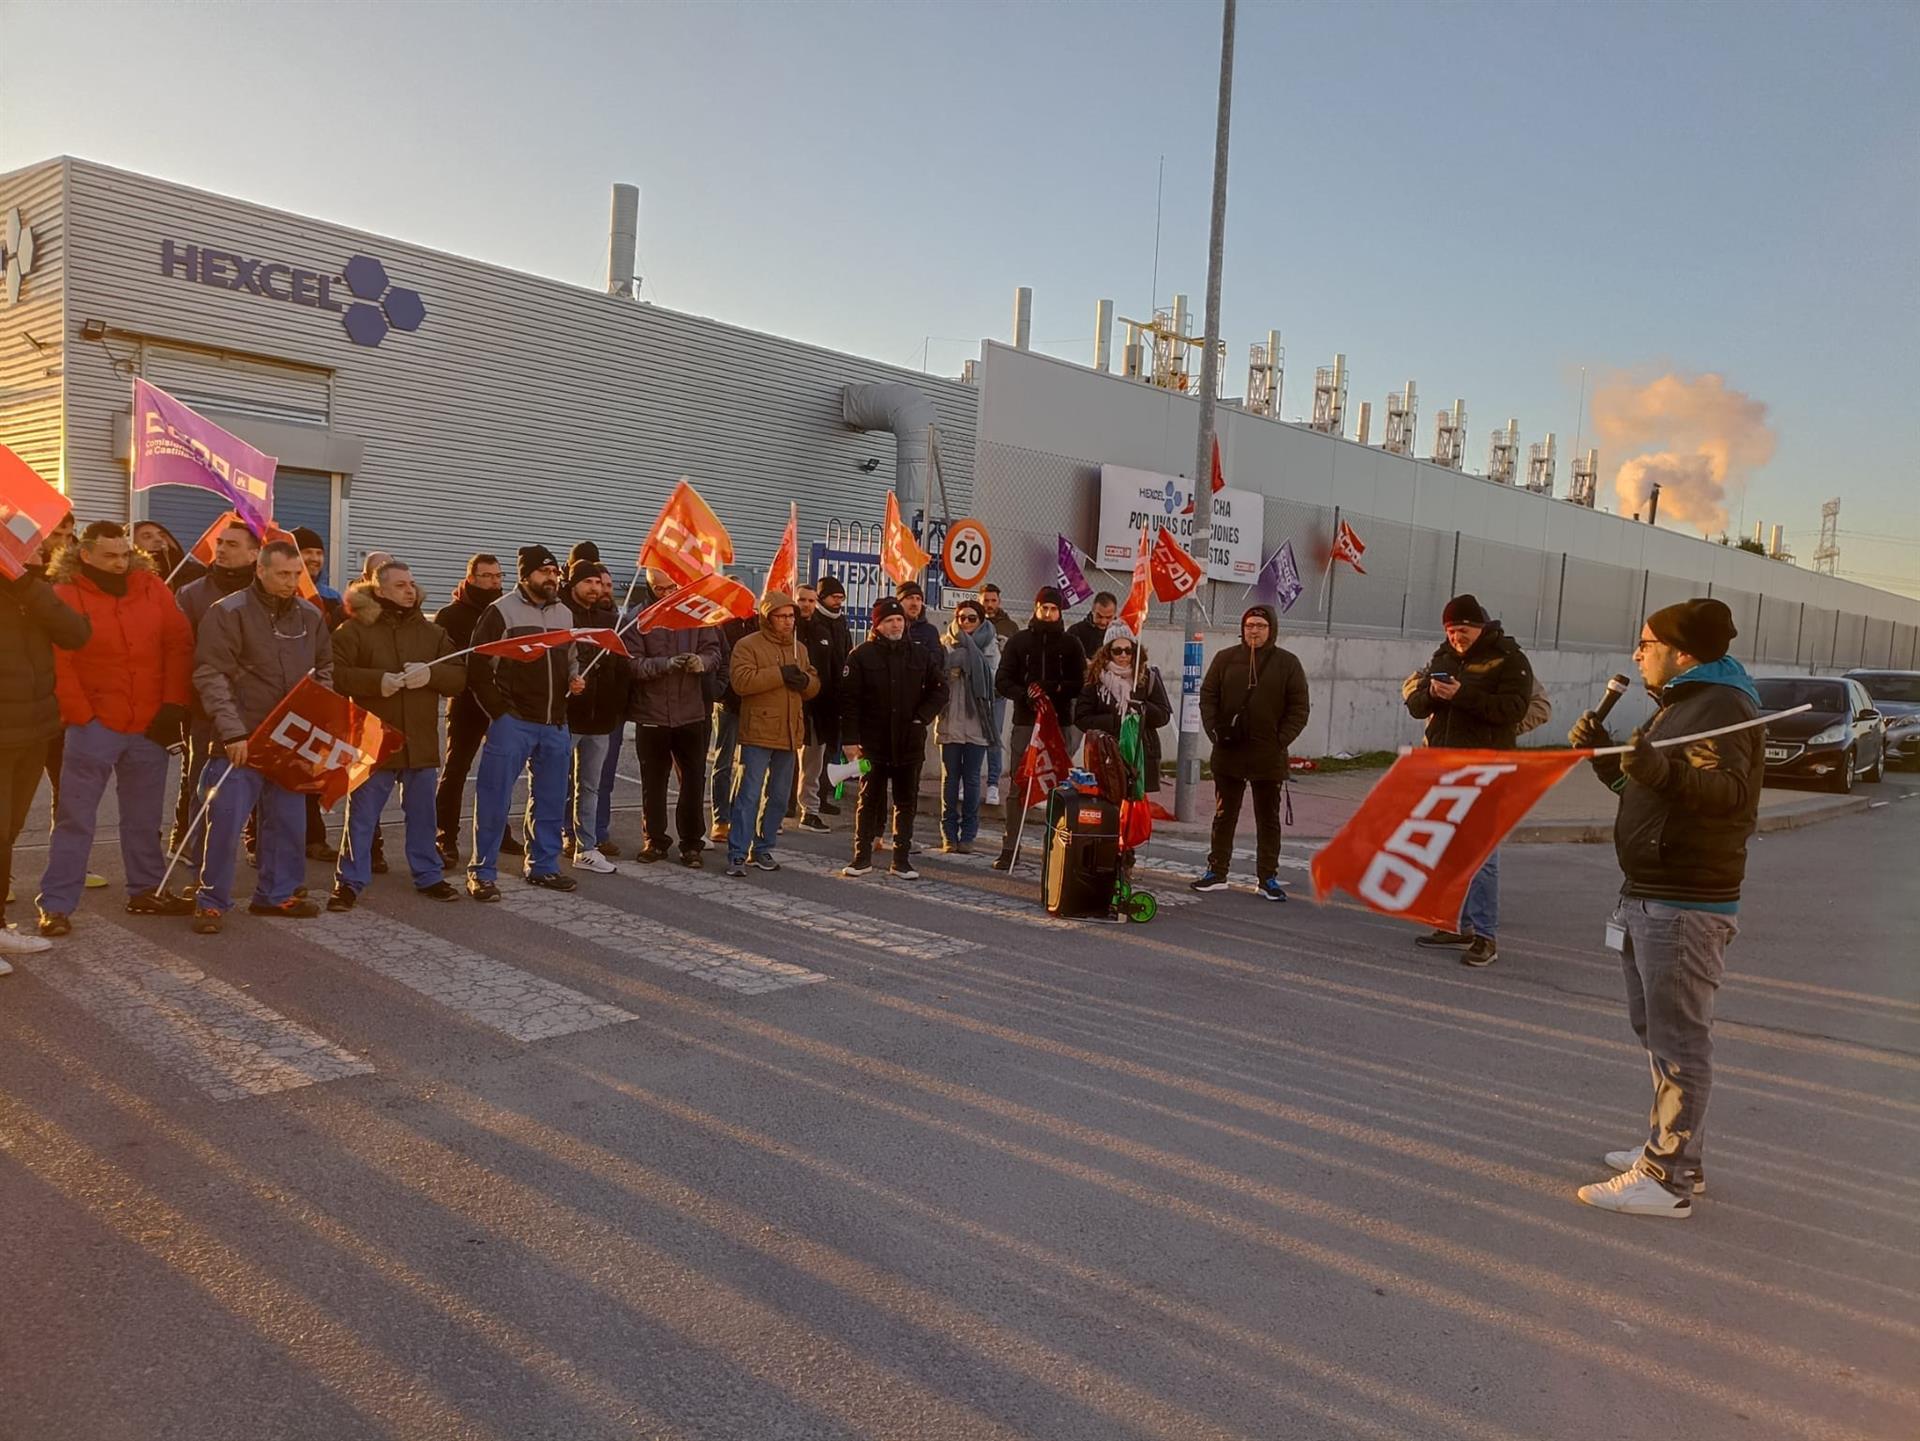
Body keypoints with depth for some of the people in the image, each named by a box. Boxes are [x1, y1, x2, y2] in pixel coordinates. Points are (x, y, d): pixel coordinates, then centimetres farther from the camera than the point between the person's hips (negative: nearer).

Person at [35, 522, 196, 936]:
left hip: (149, 725, 4)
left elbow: (179, 643, 2)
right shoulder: (65, 595, -6)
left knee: (144, 817, 15)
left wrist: (173, 705, -3)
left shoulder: (152, 588, 3)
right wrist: (80, 717, -13)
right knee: (76, 817, 0)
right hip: (95, 725, -3)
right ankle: (55, 904, 6)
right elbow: (58, 664, -9)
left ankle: (146, 891, 27)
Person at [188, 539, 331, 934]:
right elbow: (211, 676, -12)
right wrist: (232, 732, -18)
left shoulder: (310, 616, 8)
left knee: (287, 820, 11)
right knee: (225, 820, -5)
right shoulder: (229, 612, -9)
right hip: (242, 739, -5)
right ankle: (212, 901, 8)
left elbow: (324, 668, 20)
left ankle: (276, 894, 24)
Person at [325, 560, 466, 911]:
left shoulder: (432, 632, 10)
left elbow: (460, 677, 6)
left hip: (421, 743, 3)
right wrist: (377, 680, -22)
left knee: (422, 815, 13)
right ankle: (349, 882, 13)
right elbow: (334, 674, -10)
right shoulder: (355, 630, -2)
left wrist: (431, 674, -14)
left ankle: (429, 876, 25)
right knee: (361, 817, 4)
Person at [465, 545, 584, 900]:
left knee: (550, 799, 12)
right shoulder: (501, 611, -5)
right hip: (512, 722, -6)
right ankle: (482, 872, 6)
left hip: (555, 724, 6)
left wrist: (574, 679, 4)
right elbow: (477, 666, -7)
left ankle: (543, 866, 24)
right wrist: (499, 712, -10)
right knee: (494, 798, -4)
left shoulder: (564, 614, 13)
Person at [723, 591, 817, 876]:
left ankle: (762, 849, 24)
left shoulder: (800, 649, 15)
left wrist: (805, 680, -7)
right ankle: (737, 855, -4)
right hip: (758, 733, -7)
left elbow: (814, 685, 17)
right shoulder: (748, 645, -5)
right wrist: (780, 674, -20)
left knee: (779, 797, 12)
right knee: (749, 795, -8)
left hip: (789, 733, 7)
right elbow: (742, 681, -19)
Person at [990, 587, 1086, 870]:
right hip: (1024, 722, 0)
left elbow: (1081, 684, 2)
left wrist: (1053, 688, -14)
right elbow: (1002, 681, 4)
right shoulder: (1019, 642, 10)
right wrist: (1025, 694, -14)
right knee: (1017, 789, 0)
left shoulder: (1071, 645, 9)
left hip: (1059, 723, 0)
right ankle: (1009, 848, 4)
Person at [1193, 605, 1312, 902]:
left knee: (1268, 819, 8)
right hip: (1228, 754, 1)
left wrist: (1282, 740, -9)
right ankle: (1217, 872, 20)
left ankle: (1267, 878, 16)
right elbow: (1207, 696, 6)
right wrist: (1213, 730, -6)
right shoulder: (1226, 659, 4)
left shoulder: (1288, 663, 0)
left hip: (1269, 757, -1)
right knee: (1224, 816, 10)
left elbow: (1299, 708, 0)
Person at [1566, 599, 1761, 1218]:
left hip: (1685, 905, -11)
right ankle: (1669, 1149, 31)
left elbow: (1728, 789, -31)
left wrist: (1662, 771, -48)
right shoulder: (1678, 704, 18)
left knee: (1677, 1040, -7)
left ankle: (1669, 1180, -3)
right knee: (1655, 1029, 19)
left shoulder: (1722, 706, -15)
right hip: (1648, 895, 11)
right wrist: (1605, 753, 9)